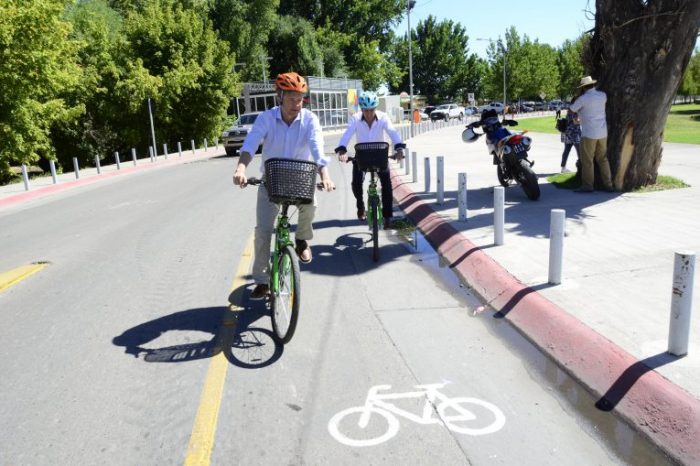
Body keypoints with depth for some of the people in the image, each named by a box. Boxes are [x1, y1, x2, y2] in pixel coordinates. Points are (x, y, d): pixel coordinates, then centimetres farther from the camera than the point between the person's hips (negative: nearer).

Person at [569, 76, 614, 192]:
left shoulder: (583, 98, -12)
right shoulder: (603, 95, 5)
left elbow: (571, 110, 0)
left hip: (589, 134, -6)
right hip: (603, 133, 6)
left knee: (587, 161, 1)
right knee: (603, 159, 13)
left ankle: (587, 186, 3)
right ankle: (608, 184, 15)